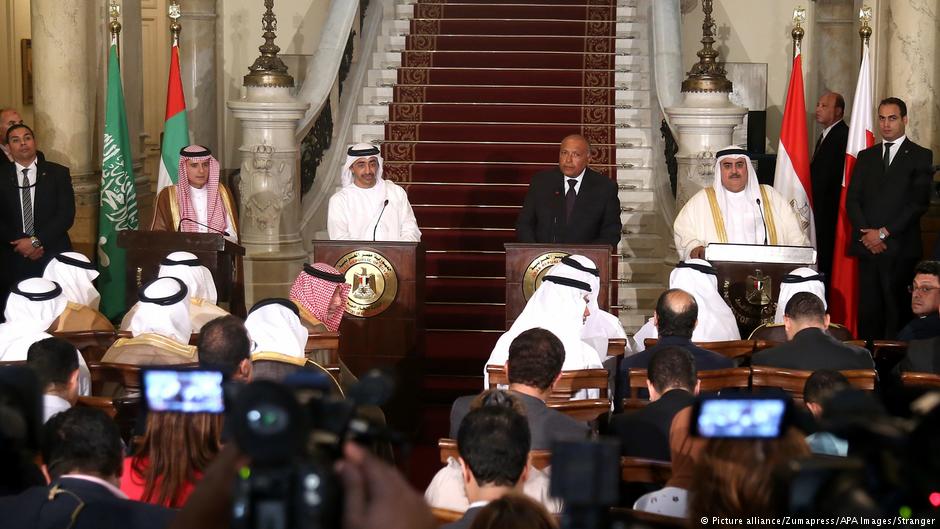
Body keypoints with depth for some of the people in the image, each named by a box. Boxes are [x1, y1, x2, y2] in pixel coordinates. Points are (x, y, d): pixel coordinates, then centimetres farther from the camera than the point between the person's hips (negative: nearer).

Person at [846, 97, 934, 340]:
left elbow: (919, 202, -5)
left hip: (900, 249, -4)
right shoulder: (866, 156, 18)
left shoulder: (920, 156, 4)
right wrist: (866, 233, -6)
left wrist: (884, 233, -10)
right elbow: (852, 199, 11)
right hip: (867, 247, 4)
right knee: (868, 310, 1)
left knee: (897, 309, -7)